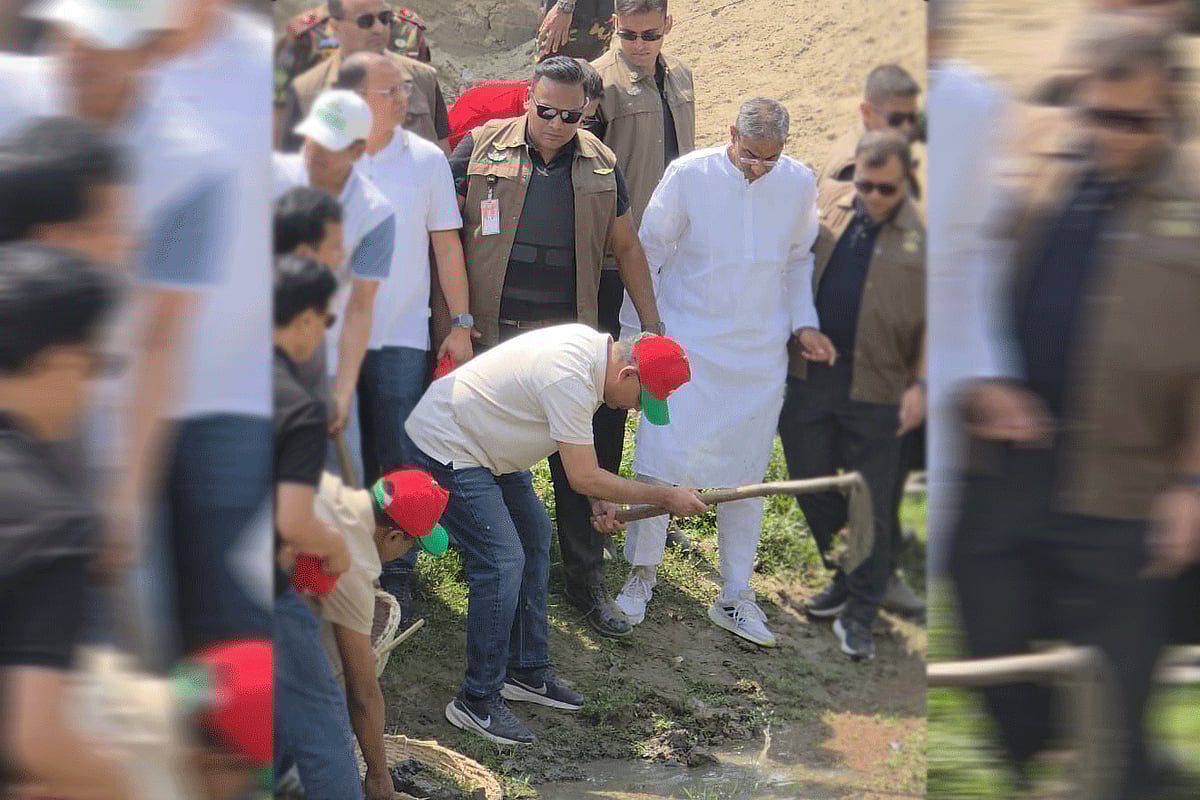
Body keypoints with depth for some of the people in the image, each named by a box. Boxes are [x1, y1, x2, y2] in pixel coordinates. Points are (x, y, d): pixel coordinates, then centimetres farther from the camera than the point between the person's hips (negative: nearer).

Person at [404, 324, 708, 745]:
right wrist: (666, 498, -16)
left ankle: (527, 671, 27)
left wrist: (600, 497, 5)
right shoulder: (570, 379, -31)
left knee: (534, 538, 17)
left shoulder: (593, 345, 0)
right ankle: (477, 702, -9)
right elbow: (583, 478, -24)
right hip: (445, 448, -11)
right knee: (502, 561, -17)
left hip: (484, 442, 11)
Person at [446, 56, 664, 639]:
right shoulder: (481, 149, -3)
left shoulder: (599, 165, 7)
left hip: (569, 330, 2)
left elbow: (626, 246, 16)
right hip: (492, 333, -2)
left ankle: (586, 581, 10)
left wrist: (651, 326, 11)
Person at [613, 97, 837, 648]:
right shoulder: (689, 175, -12)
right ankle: (642, 576, 11)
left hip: (759, 353, 3)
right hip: (686, 343, -3)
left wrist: (804, 323, 7)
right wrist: (633, 330, 1)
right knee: (661, 459, -7)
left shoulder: (799, 183, -3)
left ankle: (735, 598, 17)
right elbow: (648, 251, -1)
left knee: (746, 475, 7)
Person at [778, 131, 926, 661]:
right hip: (809, 377, 4)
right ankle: (845, 579, 33)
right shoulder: (827, 210, 6)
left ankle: (860, 615, 12)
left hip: (874, 389, -4)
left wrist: (921, 384, -14)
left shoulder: (920, 236, -6)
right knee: (810, 484, 14)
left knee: (870, 504, 2)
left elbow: (933, 320, -6)